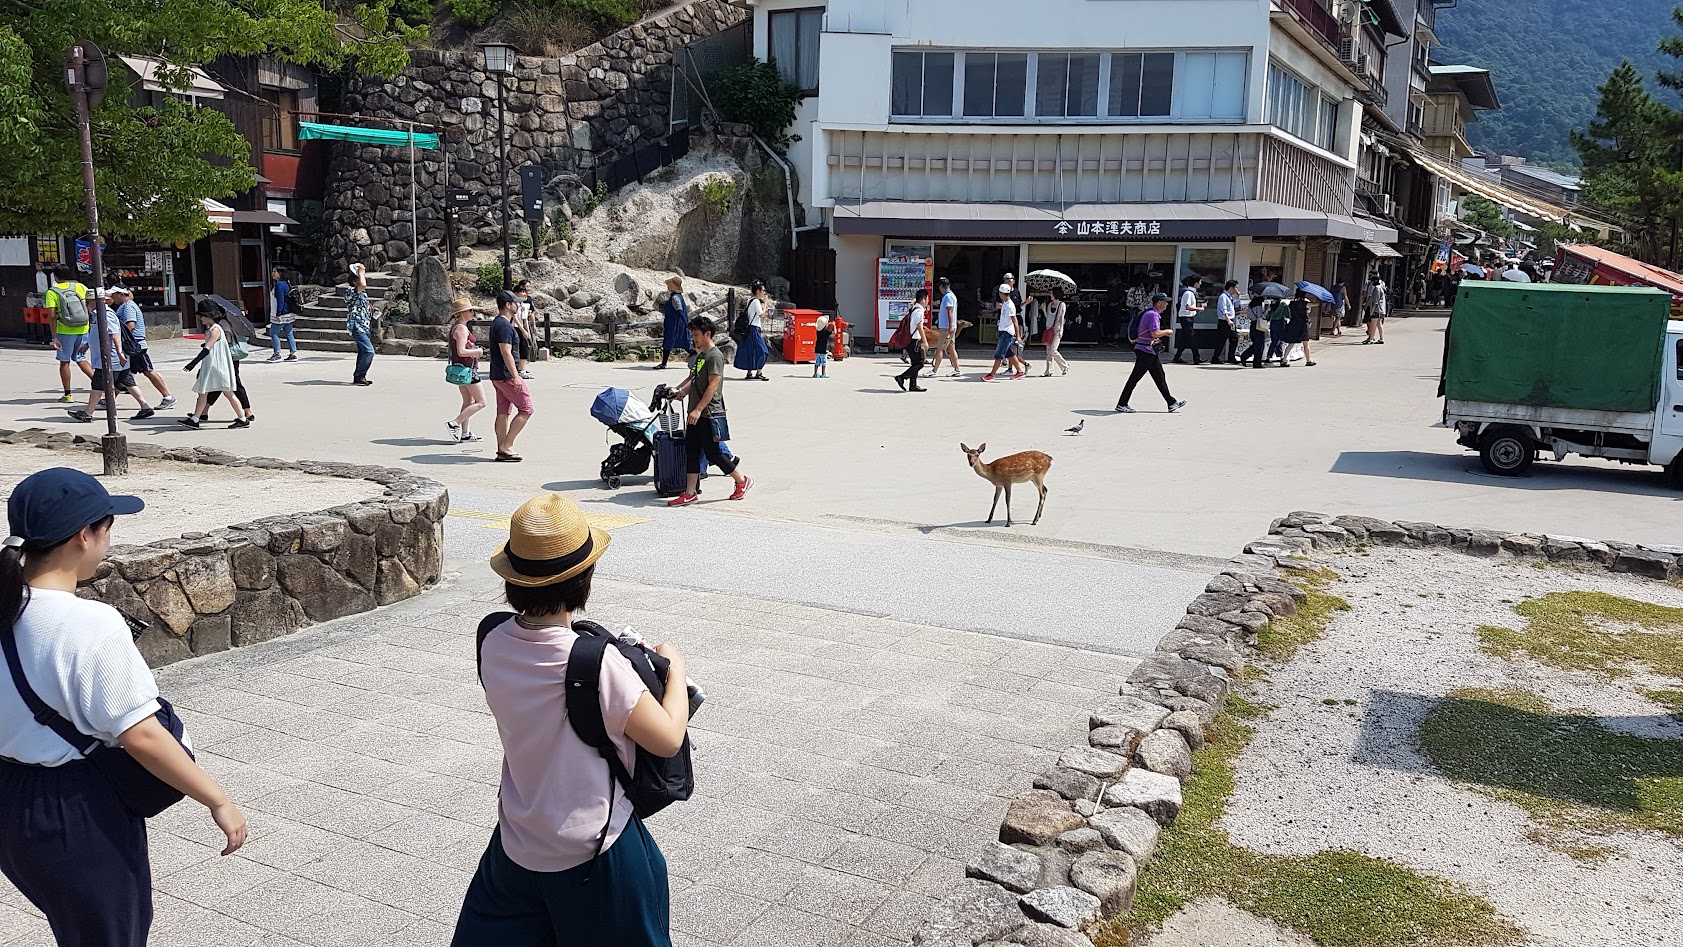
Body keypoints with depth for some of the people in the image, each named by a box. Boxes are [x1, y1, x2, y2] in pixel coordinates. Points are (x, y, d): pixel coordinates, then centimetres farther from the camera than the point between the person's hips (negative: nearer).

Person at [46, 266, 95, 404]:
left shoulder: (52, 292, -5)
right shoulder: (81, 287, 4)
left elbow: (53, 316, -11)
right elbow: (91, 307, 2)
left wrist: (54, 338, -9)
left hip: (65, 331, -3)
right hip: (83, 330, 3)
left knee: (64, 361, 9)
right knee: (81, 359, 17)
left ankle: (68, 394, 13)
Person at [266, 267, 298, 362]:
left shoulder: (279, 285, -15)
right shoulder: (286, 283, 14)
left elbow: (280, 301, -20)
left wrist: (278, 314, -20)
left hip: (281, 315, -9)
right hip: (288, 314, 9)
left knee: (273, 333, -2)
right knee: (289, 334, 8)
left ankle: (277, 354, -1)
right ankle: (293, 354, 7)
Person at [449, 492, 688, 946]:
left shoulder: (494, 646, -9)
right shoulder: (598, 664, -27)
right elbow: (668, 739, -18)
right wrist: (674, 668, -4)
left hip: (517, 844, 5)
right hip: (593, 855, -5)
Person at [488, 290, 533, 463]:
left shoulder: (496, 323, 15)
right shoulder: (504, 326, -17)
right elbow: (506, 353, -23)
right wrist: (516, 376, -24)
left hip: (497, 376, 10)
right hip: (507, 376, -10)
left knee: (503, 412, 10)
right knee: (526, 409, -4)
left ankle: (502, 450, 12)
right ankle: (506, 446, -5)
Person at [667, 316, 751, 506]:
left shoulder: (715, 356, -14)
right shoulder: (700, 355, 15)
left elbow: (713, 386, -21)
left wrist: (698, 409, -24)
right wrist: (681, 391, 9)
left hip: (709, 415, -9)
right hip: (696, 414, 9)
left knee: (712, 452, -2)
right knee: (691, 451, 7)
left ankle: (743, 481, 14)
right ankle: (691, 492, 11)